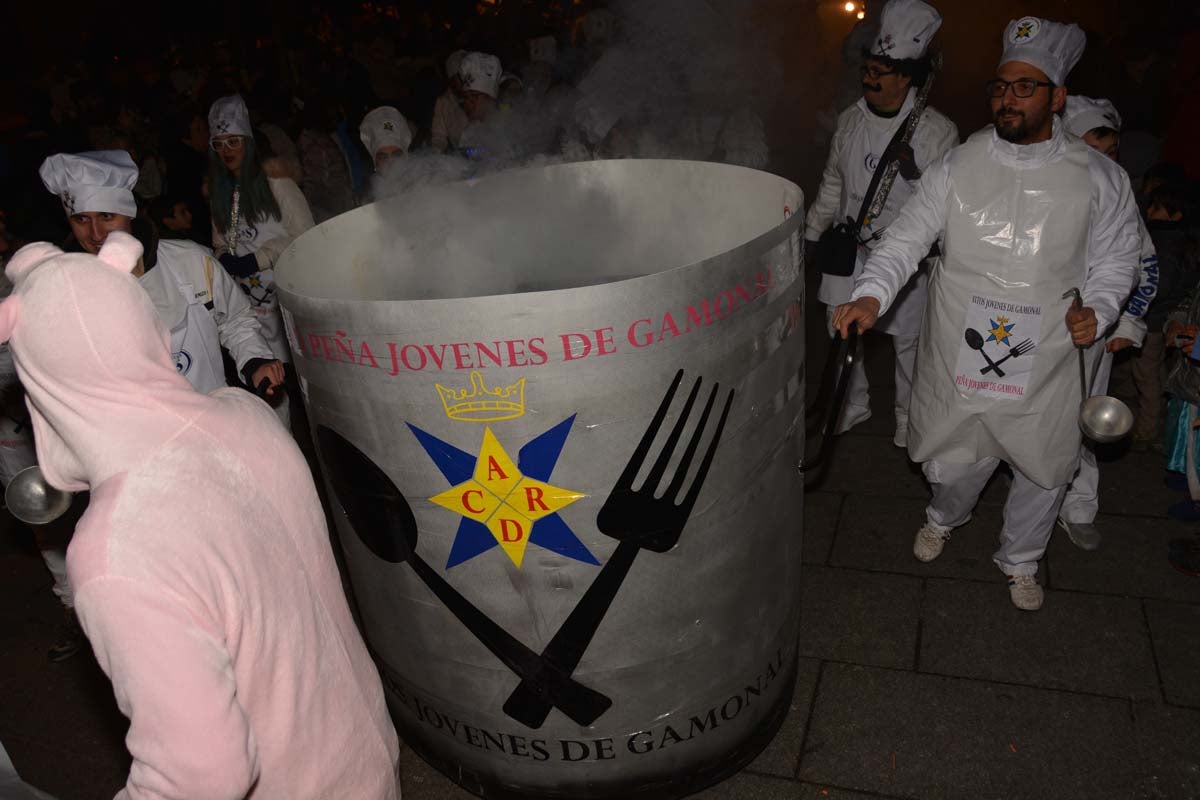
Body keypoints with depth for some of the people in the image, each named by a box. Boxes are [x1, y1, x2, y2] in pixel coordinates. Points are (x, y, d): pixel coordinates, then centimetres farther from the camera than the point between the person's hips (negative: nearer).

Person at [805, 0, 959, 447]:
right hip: (848, 248, 5)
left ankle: (909, 416, 31)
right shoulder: (850, 120, 1)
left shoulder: (938, 132, -12)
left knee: (907, 340, 9)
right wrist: (814, 231, 17)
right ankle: (855, 403, 37)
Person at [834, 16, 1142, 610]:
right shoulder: (958, 166, -5)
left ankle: (1020, 560, 45)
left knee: (1043, 471, 16)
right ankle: (944, 518, 53)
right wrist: (871, 295, -23)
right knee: (955, 463, 16)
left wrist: (1098, 311, -14)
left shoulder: (1099, 179, -4)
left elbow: (1115, 260, 6)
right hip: (959, 356, 0)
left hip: (1045, 365, 1)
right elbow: (906, 238, -7)